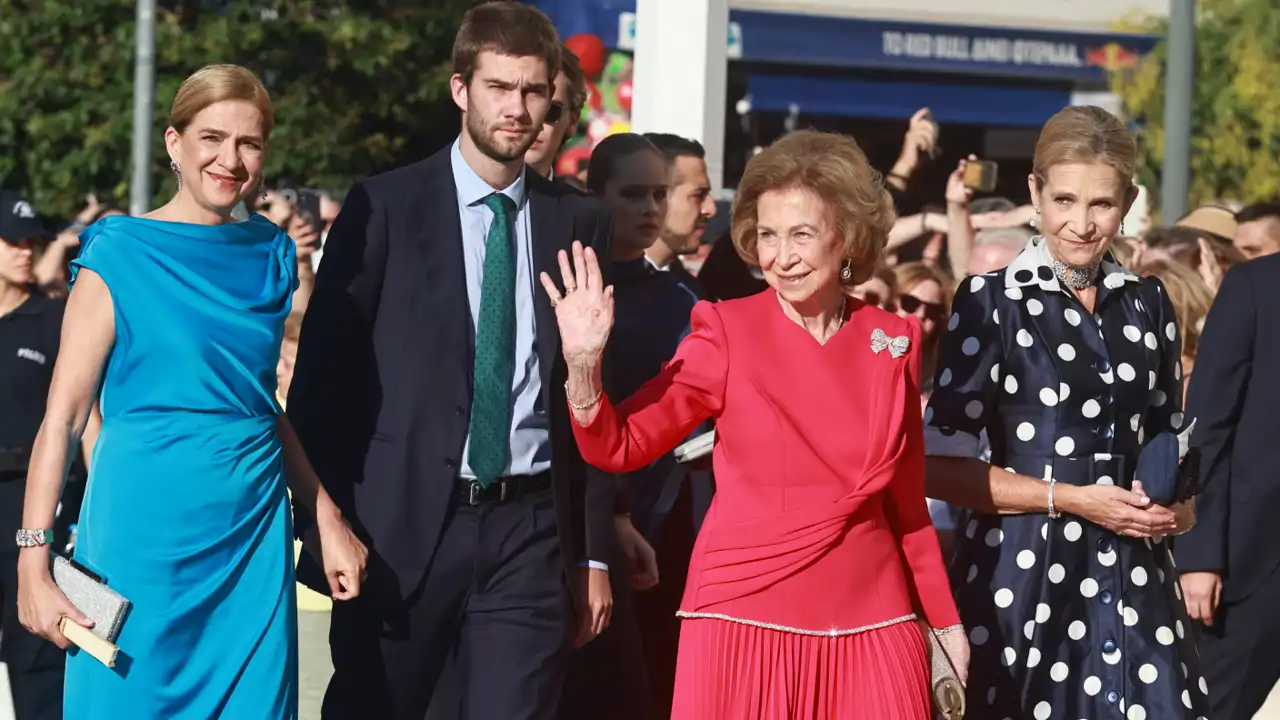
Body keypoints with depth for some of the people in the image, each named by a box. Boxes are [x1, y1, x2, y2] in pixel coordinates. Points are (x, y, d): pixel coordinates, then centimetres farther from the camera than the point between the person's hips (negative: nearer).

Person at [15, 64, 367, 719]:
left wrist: (328, 519, 8)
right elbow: (62, 418, -9)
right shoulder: (119, 256, -7)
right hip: (146, 533, -4)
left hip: (254, 537, 5)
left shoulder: (269, 255, 8)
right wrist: (33, 565, -15)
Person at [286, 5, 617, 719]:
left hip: (531, 531, 2)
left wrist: (594, 554, 8)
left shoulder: (580, 223, 9)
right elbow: (322, 372, 1)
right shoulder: (385, 207, 0)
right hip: (402, 525, -2)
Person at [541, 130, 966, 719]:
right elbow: (618, 448, -5)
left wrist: (945, 622, 16)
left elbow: (904, 500, 13)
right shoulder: (728, 331, -3)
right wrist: (583, 365, -22)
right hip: (747, 619, -2)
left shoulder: (892, 342, 4)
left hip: (870, 626, 2)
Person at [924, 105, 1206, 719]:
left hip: (1134, 580, 4)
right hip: (1023, 577, -4)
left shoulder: (1147, 305, 10)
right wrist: (1068, 498, -14)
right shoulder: (992, 302, -5)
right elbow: (938, 467, -9)